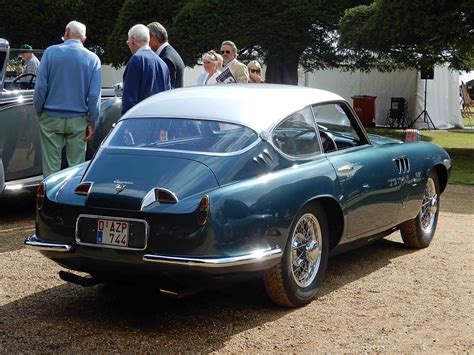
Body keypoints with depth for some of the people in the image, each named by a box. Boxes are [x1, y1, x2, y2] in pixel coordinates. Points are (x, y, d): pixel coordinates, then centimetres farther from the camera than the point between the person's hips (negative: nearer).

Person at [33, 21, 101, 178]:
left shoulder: (50, 52, -2)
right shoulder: (93, 59, -1)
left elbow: (40, 86, -4)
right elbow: (94, 94, -3)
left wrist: (39, 112, 8)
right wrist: (91, 122, 3)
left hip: (51, 118, 0)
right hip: (78, 120, 0)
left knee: (51, 165, 4)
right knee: (76, 165, 6)